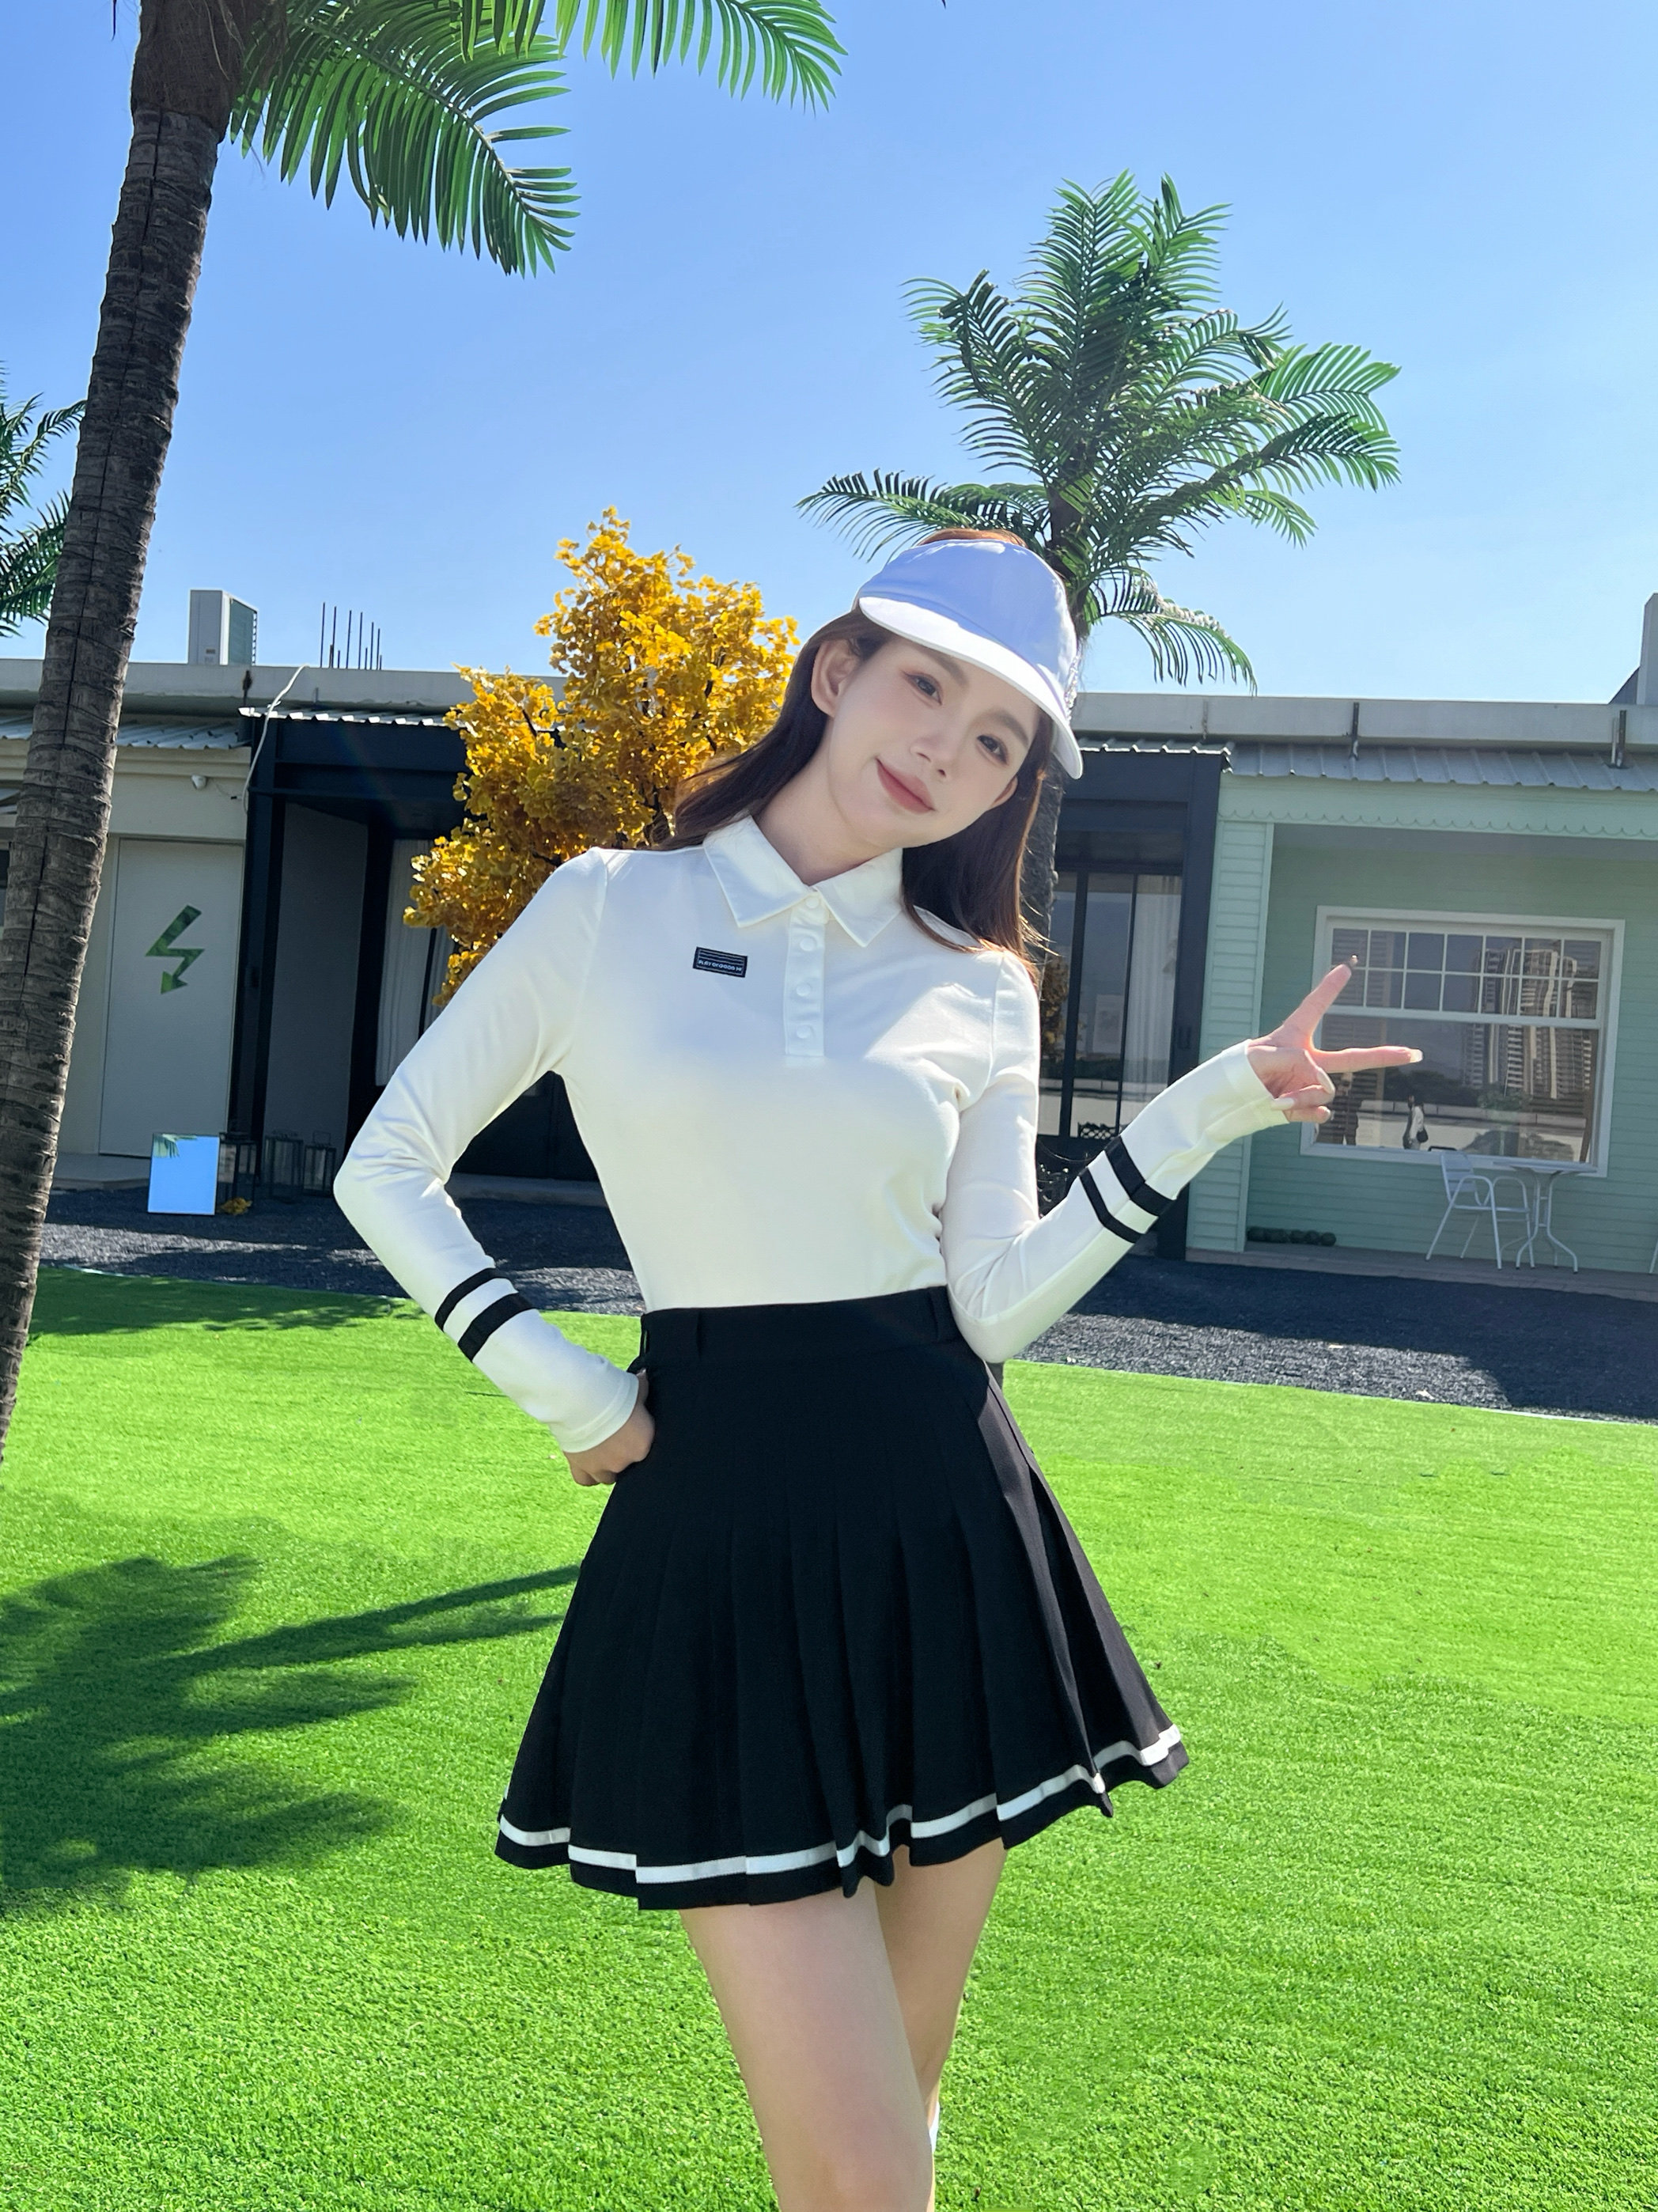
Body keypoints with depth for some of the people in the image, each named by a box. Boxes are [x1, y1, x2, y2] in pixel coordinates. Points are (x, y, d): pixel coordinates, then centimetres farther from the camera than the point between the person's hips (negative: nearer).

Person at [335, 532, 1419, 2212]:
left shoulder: (976, 991, 7)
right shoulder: (607, 910, 0)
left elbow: (995, 1304, -1)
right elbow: (386, 1168, 6)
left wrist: (1216, 1106, -5)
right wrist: (559, 1387, -3)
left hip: (939, 1524, 3)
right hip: (719, 1526, -3)